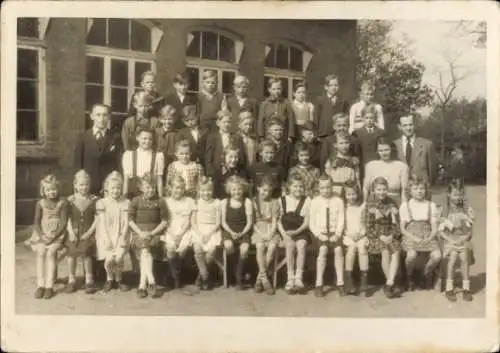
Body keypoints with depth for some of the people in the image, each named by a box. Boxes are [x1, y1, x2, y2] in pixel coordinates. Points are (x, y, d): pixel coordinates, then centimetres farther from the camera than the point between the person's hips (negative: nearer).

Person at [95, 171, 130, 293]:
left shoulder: (125, 203, 2)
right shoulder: (101, 203, -1)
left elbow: (126, 224, 0)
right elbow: (102, 224, -4)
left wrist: (121, 240, -9)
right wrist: (107, 241, -13)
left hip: (120, 237, 1)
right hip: (106, 237, 0)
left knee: (118, 258, -18)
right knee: (109, 259, -17)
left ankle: (119, 279, 9)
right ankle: (110, 279, 12)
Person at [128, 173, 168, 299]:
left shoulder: (160, 201, 7)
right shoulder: (135, 201, 7)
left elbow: (164, 221, 5)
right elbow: (130, 220, 5)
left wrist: (152, 233, -8)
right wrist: (140, 233, -9)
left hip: (154, 233, 0)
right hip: (139, 233, 0)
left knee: (144, 254, -25)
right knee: (145, 251, -28)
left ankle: (142, 286, -24)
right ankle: (151, 283, -33)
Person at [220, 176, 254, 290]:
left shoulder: (247, 202, 1)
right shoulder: (224, 202, 5)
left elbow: (249, 222, -1)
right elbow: (223, 221, 4)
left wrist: (241, 233, -15)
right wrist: (232, 232, -12)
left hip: (244, 231, -1)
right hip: (229, 231, 1)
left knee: (244, 249, -29)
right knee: (228, 245, -32)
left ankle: (239, 278, -10)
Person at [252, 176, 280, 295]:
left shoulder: (274, 202, 8)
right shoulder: (253, 202, 4)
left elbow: (274, 222, 3)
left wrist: (270, 234, -13)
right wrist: (261, 234, -12)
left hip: (271, 231, 1)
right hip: (258, 231, -1)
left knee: (272, 246, -29)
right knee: (260, 246, -32)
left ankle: (259, 278, -20)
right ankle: (264, 278, -28)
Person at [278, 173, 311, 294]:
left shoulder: (306, 200, 4)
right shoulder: (282, 200, 8)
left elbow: (306, 222, -1)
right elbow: (279, 220, 4)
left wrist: (296, 231, -17)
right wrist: (284, 233, -12)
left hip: (301, 232, 0)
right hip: (286, 232, 1)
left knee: (301, 245, -30)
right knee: (290, 245, -29)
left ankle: (298, 278, -25)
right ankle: (290, 278, -25)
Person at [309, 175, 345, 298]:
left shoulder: (338, 201, 5)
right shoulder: (315, 202, 4)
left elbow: (341, 220, 2)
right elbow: (312, 222, 3)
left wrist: (337, 234, -13)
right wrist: (318, 234, -12)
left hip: (334, 233, 1)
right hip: (320, 233, -1)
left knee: (339, 249, -27)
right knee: (323, 249, -29)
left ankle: (340, 283, -18)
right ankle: (319, 285, -23)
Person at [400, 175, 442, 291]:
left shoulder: (431, 205, 11)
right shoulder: (405, 205, 6)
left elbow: (434, 228, 7)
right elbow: (402, 228, 2)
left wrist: (429, 238, -13)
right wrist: (414, 238, -13)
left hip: (428, 237, 2)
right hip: (411, 237, -2)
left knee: (437, 255, -26)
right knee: (411, 255, -33)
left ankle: (427, 274, 6)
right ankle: (409, 277, -1)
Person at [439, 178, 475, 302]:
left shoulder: (467, 210, 4)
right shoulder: (445, 212, 0)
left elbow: (469, 230, 5)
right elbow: (441, 231, -1)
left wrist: (465, 238, -11)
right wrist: (450, 240, -12)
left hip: (464, 240, 1)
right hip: (450, 241, -1)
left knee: (464, 259, -17)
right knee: (452, 258, -19)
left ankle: (466, 288, -8)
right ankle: (449, 288, -12)